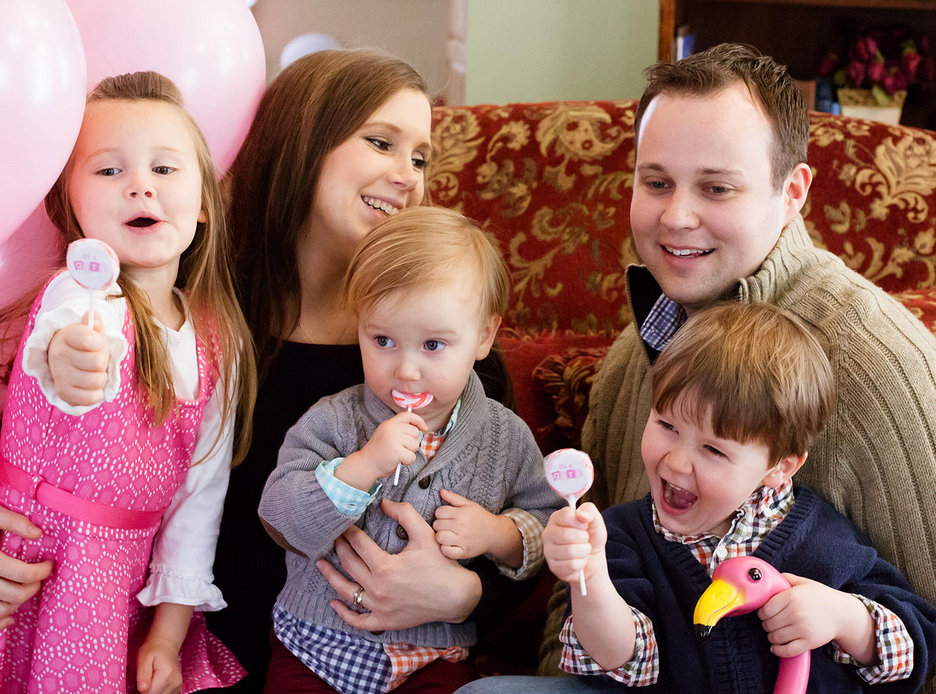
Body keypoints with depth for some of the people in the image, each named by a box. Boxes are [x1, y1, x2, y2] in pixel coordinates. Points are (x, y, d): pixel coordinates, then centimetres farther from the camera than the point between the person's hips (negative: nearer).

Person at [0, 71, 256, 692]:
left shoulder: (219, 343, 0)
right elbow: (76, 322, -38)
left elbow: (201, 491, 1)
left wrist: (169, 635, -3)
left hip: (129, 580, 3)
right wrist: (67, 358, -63)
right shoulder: (77, 295, -12)